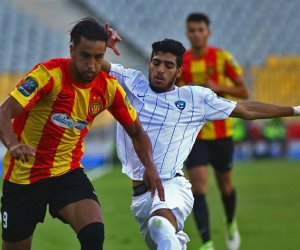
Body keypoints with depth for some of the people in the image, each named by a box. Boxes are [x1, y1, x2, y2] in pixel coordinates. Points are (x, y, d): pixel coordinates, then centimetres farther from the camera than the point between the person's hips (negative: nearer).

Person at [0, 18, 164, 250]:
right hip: (23, 176, -3)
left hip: (69, 172, 3)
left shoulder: (109, 87, -5)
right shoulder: (49, 74, -19)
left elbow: (137, 132, 8)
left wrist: (150, 166, -11)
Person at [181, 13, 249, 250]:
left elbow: (244, 91, -4)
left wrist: (218, 87, -19)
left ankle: (231, 224, 45)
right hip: (193, 135, 0)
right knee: (199, 189, -13)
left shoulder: (223, 57, -6)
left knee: (225, 186, 15)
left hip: (221, 132, 0)